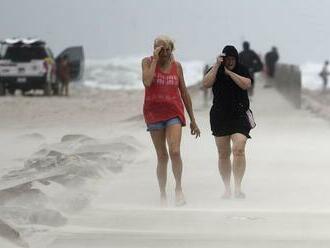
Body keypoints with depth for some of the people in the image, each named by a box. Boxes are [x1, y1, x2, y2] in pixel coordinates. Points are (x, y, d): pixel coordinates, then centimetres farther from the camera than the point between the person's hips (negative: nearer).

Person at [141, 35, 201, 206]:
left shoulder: (176, 66, 6)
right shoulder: (148, 62, 0)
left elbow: (184, 93, 12)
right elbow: (147, 82, -21)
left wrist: (193, 120, 13)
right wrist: (155, 59, -15)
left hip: (174, 112, 1)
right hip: (154, 113, -1)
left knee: (175, 152, -17)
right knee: (162, 156, 4)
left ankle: (178, 189, -2)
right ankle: (162, 194, 15)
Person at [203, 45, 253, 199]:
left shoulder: (242, 71, 2)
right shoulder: (215, 71, 4)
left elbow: (246, 84, -15)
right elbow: (206, 83, -13)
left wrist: (229, 72, -14)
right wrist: (217, 65, -16)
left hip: (239, 116, -2)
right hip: (220, 117, 2)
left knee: (239, 150, -19)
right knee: (223, 154, 8)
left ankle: (238, 188, -19)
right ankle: (227, 188, 17)